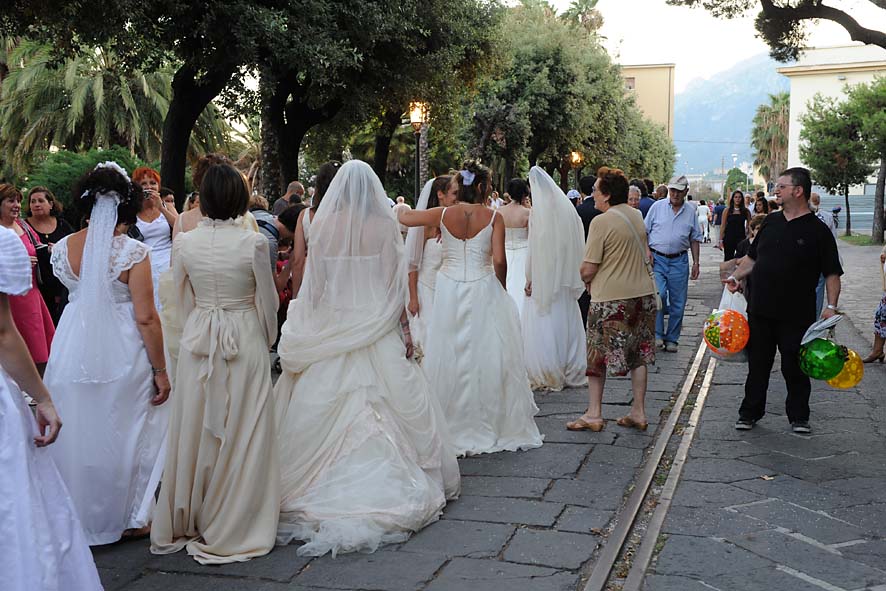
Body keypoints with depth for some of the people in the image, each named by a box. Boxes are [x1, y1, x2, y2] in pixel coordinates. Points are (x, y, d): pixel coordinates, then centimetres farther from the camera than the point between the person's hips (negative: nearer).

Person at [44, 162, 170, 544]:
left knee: (78, 435, 18)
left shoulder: (63, 248, -2)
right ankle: (130, 517, 22)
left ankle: (80, 514, 32)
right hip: (121, 357, -4)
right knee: (124, 435, 11)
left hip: (73, 352, 4)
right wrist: (161, 371, -9)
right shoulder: (133, 252, -16)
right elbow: (145, 318, -17)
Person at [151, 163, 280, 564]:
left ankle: (184, 522, 27)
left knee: (195, 430, 14)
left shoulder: (184, 242, -4)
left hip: (198, 340, 3)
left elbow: (183, 300, 6)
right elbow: (267, 300, -3)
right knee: (240, 434, 7)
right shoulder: (253, 242, -13)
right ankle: (230, 527, 16)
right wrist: (268, 340, 13)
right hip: (245, 341, -3)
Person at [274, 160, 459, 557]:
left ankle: (325, 484, 14)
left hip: (330, 328, 1)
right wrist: (405, 329, 3)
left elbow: (313, 285, -1)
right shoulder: (385, 226, -6)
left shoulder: (323, 226, -4)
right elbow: (395, 286, -5)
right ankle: (387, 482, 9)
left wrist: (307, 330, 8)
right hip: (379, 331, -1)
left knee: (326, 413, 8)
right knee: (385, 410, 6)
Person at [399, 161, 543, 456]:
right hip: (483, 290, -2)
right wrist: (502, 288, 5)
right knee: (486, 359, 7)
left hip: (449, 292, 2)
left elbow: (403, 218, 8)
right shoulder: (493, 218, -7)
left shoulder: (444, 214, -1)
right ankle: (489, 426, 14)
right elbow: (499, 260, -12)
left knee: (450, 357, 10)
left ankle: (453, 427, 18)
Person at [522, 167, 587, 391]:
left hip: (544, 277, -6)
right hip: (566, 280, 6)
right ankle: (571, 371, 19)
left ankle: (547, 376, 1)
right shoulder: (568, 208, 3)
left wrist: (530, 278, -6)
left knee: (543, 325, 0)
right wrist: (574, 275, 10)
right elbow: (576, 246, 4)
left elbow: (535, 248, -12)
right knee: (567, 323, 13)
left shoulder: (539, 211, -12)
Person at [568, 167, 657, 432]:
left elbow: (588, 269, -18)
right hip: (642, 292, 7)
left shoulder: (601, 222, -16)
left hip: (610, 298, -7)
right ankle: (638, 412, 17)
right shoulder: (638, 216, 7)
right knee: (638, 354, 13)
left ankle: (594, 413, 10)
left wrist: (587, 281, 5)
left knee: (597, 355, 6)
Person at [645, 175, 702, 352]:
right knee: (659, 294, -19)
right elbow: (645, 231, 6)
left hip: (679, 261, 2)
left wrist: (696, 263, 10)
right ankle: (657, 335, -8)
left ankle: (671, 339, 15)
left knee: (678, 302, 4)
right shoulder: (657, 207, 2)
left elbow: (695, 239, 15)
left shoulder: (691, 212, 9)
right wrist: (647, 251, -7)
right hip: (657, 259, -2)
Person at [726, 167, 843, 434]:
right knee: (758, 364, 11)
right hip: (760, 310, 4)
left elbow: (832, 273, -4)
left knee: (795, 367, 4)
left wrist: (831, 306, -14)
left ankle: (799, 417, 19)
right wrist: (736, 276, 4)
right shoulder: (771, 222, 11)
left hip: (796, 314, -4)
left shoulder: (818, 231, -4)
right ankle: (750, 413, 22)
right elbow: (753, 257, 19)